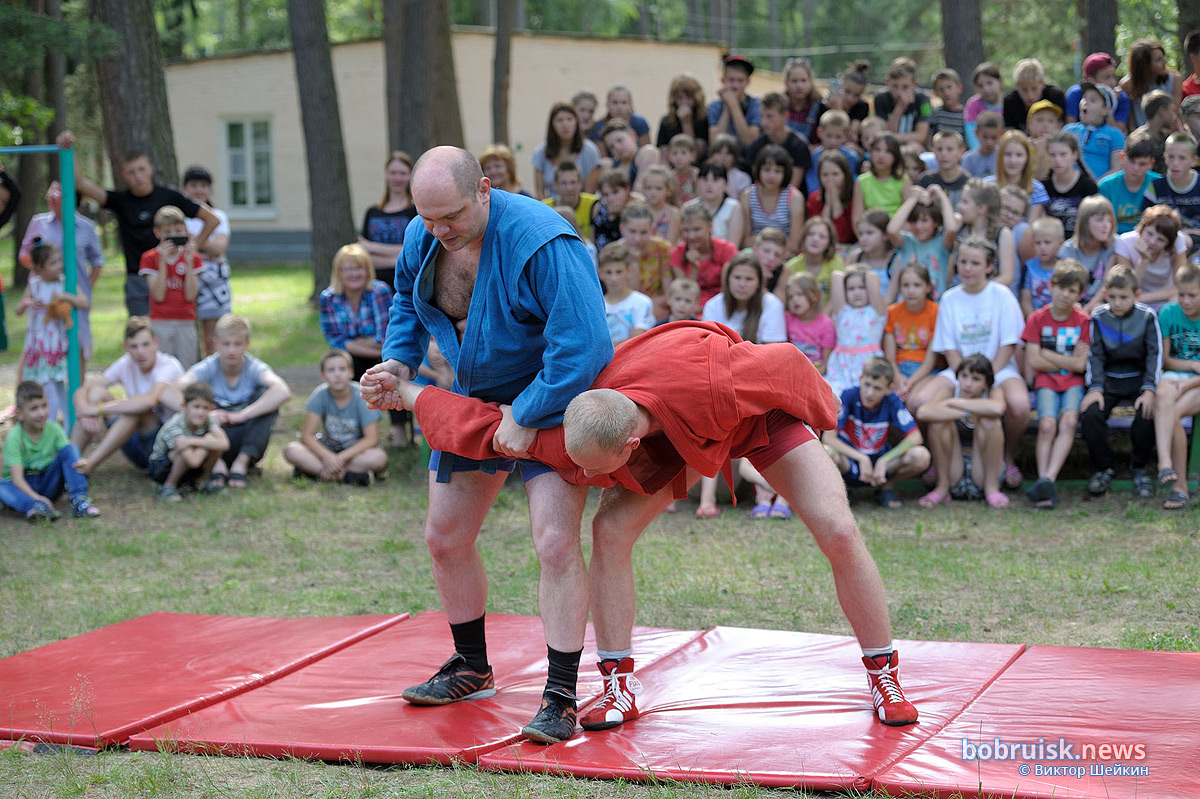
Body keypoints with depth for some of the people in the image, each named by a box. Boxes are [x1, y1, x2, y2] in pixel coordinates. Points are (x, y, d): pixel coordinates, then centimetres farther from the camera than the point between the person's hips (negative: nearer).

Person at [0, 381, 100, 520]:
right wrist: (36, 498, -39)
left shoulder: (53, 429, -5)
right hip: (24, 488, -3)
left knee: (70, 448, -17)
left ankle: (79, 501, -31)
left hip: (47, 485, 3)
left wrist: (79, 463, -37)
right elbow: (17, 477, -23)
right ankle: (35, 506, -55)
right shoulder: (14, 437, -16)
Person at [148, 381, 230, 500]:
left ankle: (201, 480, 2)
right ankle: (168, 486, -15)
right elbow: (193, 461, -40)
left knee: (217, 443, -20)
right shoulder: (174, 426, -31)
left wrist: (192, 441, -38)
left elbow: (224, 444, -32)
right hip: (160, 467, -5)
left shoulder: (208, 420, -14)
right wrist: (206, 442, -27)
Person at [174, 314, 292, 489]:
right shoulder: (208, 368, -8)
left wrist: (241, 415, -35)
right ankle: (216, 462, -24)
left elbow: (283, 392, -32)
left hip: (247, 444, 0)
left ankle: (242, 461, -24)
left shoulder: (254, 368, -10)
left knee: (268, 395, -21)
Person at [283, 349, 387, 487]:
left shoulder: (362, 395, -14)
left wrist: (341, 458, -30)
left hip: (356, 450, -2)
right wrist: (327, 456, -31)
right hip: (328, 449, 2)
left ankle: (314, 470, -30)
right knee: (291, 451, -25)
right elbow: (307, 435, -13)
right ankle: (345, 475, -32)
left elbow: (372, 438, -19)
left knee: (379, 457, -35)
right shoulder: (320, 394, -9)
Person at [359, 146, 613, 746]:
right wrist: (399, 363, -2)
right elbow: (407, 300, 15)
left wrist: (525, 417, -28)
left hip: (553, 402, -7)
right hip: (474, 401, 7)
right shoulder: (424, 239, -8)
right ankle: (471, 668, 32)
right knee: (444, 537, 11)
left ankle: (560, 697, -10)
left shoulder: (540, 243, -32)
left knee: (554, 542, -19)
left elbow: (581, 348, -33)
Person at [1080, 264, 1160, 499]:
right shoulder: (1098, 317, 0)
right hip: (1108, 379, 2)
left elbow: (1155, 355, -5)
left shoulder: (1147, 316, -4)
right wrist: (1095, 388, -14)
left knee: (1146, 414, -30)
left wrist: (1149, 390, -18)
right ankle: (1105, 467, -2)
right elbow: (1095, 356, 1)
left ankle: (1140, 468, -4)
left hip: (1138, 377, -1)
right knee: (1090, 414, -26)